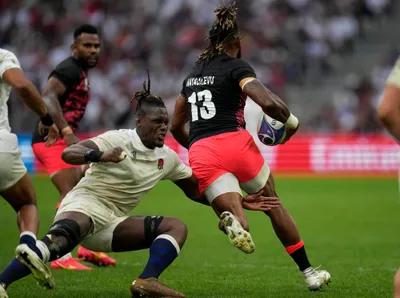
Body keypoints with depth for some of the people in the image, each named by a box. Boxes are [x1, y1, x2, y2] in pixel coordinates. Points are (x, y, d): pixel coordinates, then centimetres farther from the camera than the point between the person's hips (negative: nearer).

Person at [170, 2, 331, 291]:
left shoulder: (193, 74, 21)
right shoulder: (236, 67, 2)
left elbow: (176, 127, 29)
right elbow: (269, 103, -15)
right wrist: (292, 122, 4)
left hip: (200, 155, 4)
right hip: (234, 144, -4)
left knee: (238, 224, -4)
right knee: (273, 205, 18)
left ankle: (231, 219, -42)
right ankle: (309, 272, 20)